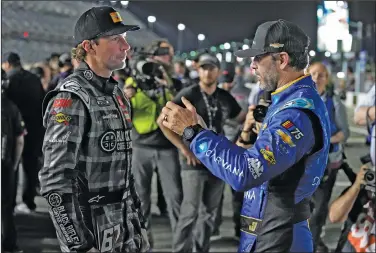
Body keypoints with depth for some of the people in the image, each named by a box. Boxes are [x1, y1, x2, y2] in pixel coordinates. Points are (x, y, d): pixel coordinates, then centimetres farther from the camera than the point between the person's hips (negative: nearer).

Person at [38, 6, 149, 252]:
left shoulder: (117, 93, 10)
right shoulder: (71, 98, -15)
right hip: (93, 231, -7)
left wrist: (139, 222, 15)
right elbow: (55, 181, -20)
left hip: (125, 226, 7)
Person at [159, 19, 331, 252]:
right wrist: (249, 134, -2)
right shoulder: (296, 101, 11)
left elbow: (245, 173, -34)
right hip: (270, 232, 9)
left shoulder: (298, 113, -23)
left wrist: (193, 131, -27)